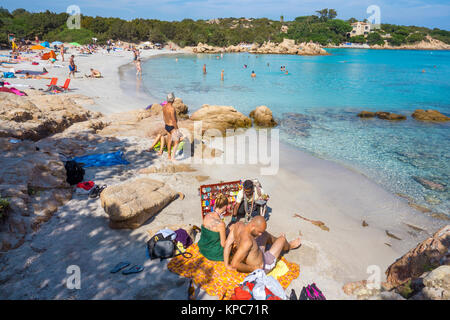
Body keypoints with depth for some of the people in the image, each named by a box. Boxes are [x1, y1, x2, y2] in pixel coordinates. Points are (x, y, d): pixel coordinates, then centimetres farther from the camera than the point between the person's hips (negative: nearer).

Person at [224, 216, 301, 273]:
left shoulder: (239, 225, -22)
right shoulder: (247, 241, -42)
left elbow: (227, 244, -17)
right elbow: (234, 264, -40)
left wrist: (227, 264, -13)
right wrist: (252, 268, -26)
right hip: (263, 267, -6)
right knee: (282, 238, 9)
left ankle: (277, 241, 56)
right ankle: (289, 246, 47)